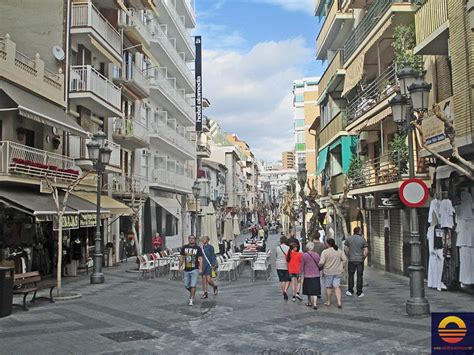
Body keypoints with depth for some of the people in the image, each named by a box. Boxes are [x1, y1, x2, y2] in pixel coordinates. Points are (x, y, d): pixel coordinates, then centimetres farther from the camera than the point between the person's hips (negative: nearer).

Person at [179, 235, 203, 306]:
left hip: (194, 269, -4)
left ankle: (191, 299, 1)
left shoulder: (198, 248, -2)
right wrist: (180, 266, 8)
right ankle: (192, 293, 38)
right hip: (186, 270, 4)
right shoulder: (184, 248, 6)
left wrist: (200, 268, -12)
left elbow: (200, 259, -5)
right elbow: (181, 257, 13)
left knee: (193, 285, -8)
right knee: (186, 285, 10)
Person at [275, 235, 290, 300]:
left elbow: (276, 255, 6)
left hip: (279, 266, 2)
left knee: (282, 280, 10)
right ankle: (285, 291, -12)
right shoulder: (288, 248, -10)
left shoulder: (277, 248, -4)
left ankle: (284, 292, 13)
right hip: (286, 266, -2)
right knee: (288, 280, 8)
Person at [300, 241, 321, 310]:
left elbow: (302, 266, -3)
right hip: (316, 275, 2)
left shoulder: (304, 255, -9)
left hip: (307, 275, -2)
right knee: (315, 291, 2)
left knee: (308, 290, 14)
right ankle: (314, 304, -8)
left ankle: (310, 303, 27)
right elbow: (319, 265, 10)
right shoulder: (317, 255, 0)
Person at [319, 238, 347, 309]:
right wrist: (342, 267, 9)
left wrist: (319, 266, 3)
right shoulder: (339, 251, 1)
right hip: (338, 272, 3)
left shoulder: (325, 252, -11)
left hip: (328, 272, -2)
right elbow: (345, 260, -4)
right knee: (337, 287, 3)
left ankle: (328, 302, 22)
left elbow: (321, 262, -17)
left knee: (329, 287, 11)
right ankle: (339, 302, -10)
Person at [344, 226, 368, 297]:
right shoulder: (363, 239, -3)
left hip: (351, 260, 1)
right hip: (360, 260, -1)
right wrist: (364, 258, 8)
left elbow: (345, 249, 0)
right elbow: (366, 251, -7)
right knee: (359, 276, 6)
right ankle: (359, 293, 9)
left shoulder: (348, 238, 1)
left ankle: (350, 291, 16)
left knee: (351, 275, 12)